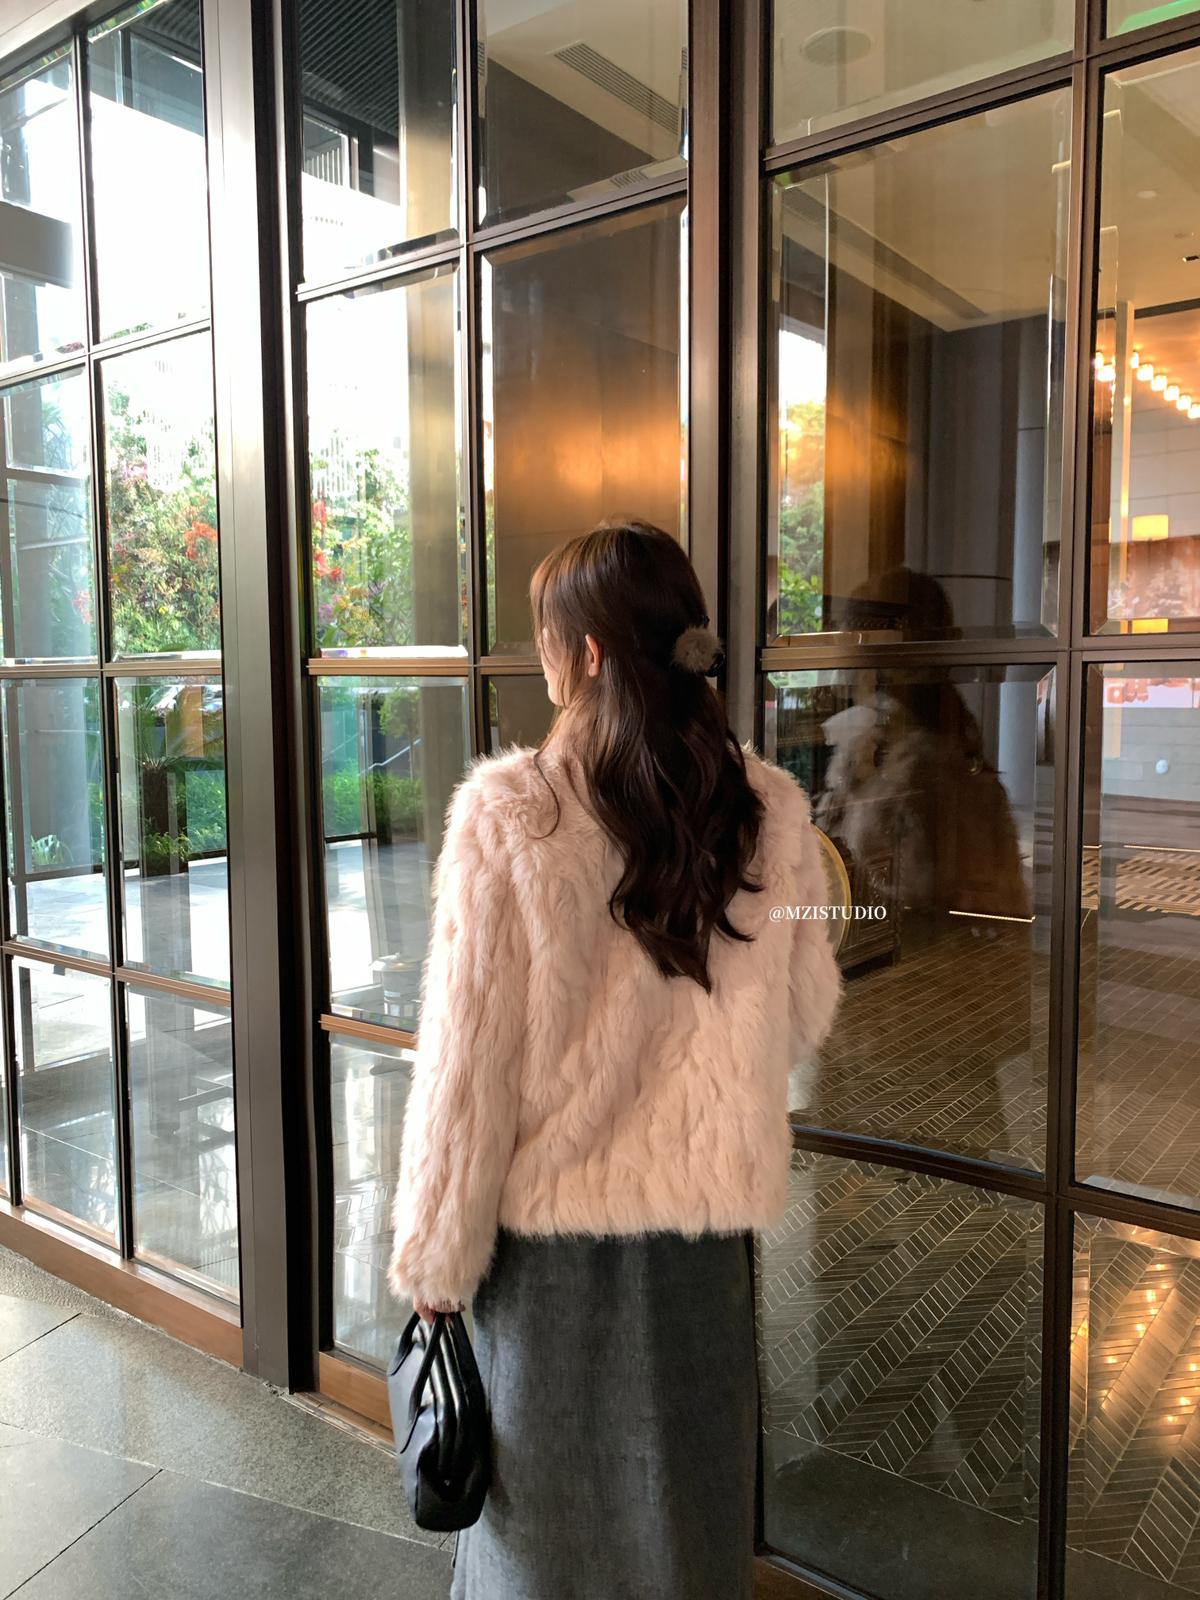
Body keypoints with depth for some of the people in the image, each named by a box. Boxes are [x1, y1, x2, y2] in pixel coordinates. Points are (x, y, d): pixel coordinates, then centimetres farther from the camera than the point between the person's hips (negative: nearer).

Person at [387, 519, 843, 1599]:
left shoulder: (508, 812, -18)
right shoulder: (770, 810, -8)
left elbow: (466, 1060, -14)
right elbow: (807, 1015, 4)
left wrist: (436, 1257, -2)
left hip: (553, 1213, -2)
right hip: (708, 1220, 3)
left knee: (551, 1504, 20)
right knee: (686, 1497, 23)